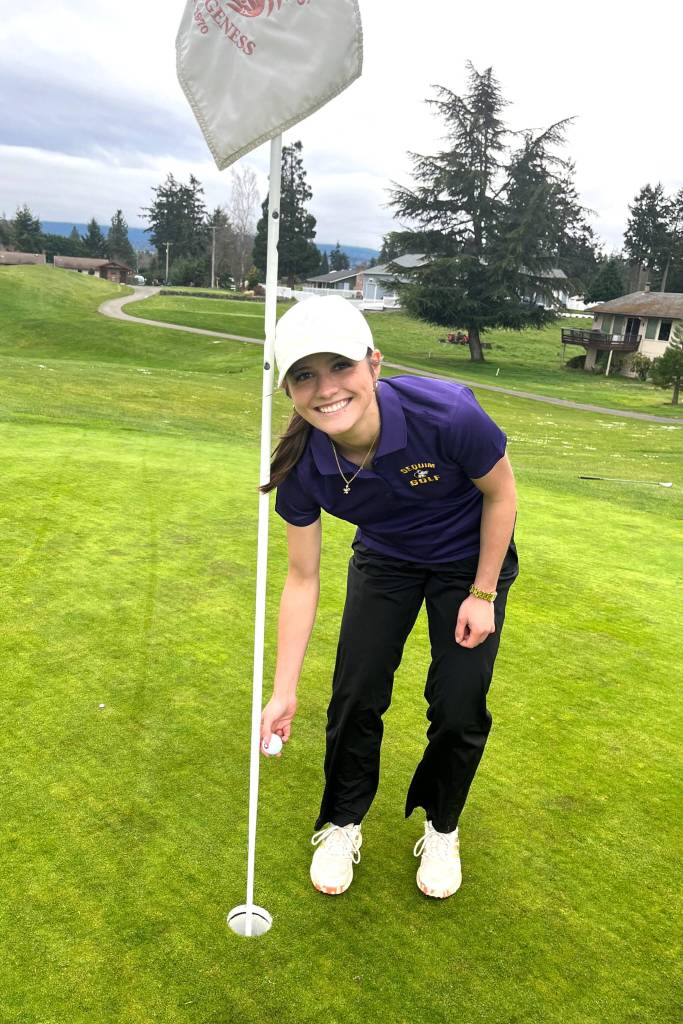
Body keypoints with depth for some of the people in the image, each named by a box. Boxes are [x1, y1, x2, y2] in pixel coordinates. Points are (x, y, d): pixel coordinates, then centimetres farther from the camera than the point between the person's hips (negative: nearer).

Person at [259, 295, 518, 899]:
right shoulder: (304, 466, -26)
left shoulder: (447, 414, -38)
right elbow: (302, 579, -14)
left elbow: (501, 493, -16)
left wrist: (483, 594, -12)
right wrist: (283, 691, -13)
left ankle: (441, 830, 29)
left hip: (471, 559, -2)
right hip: (385, 561, 2)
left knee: (459, 709, -1)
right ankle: (342, 824, 27)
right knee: (355, 696, -1)